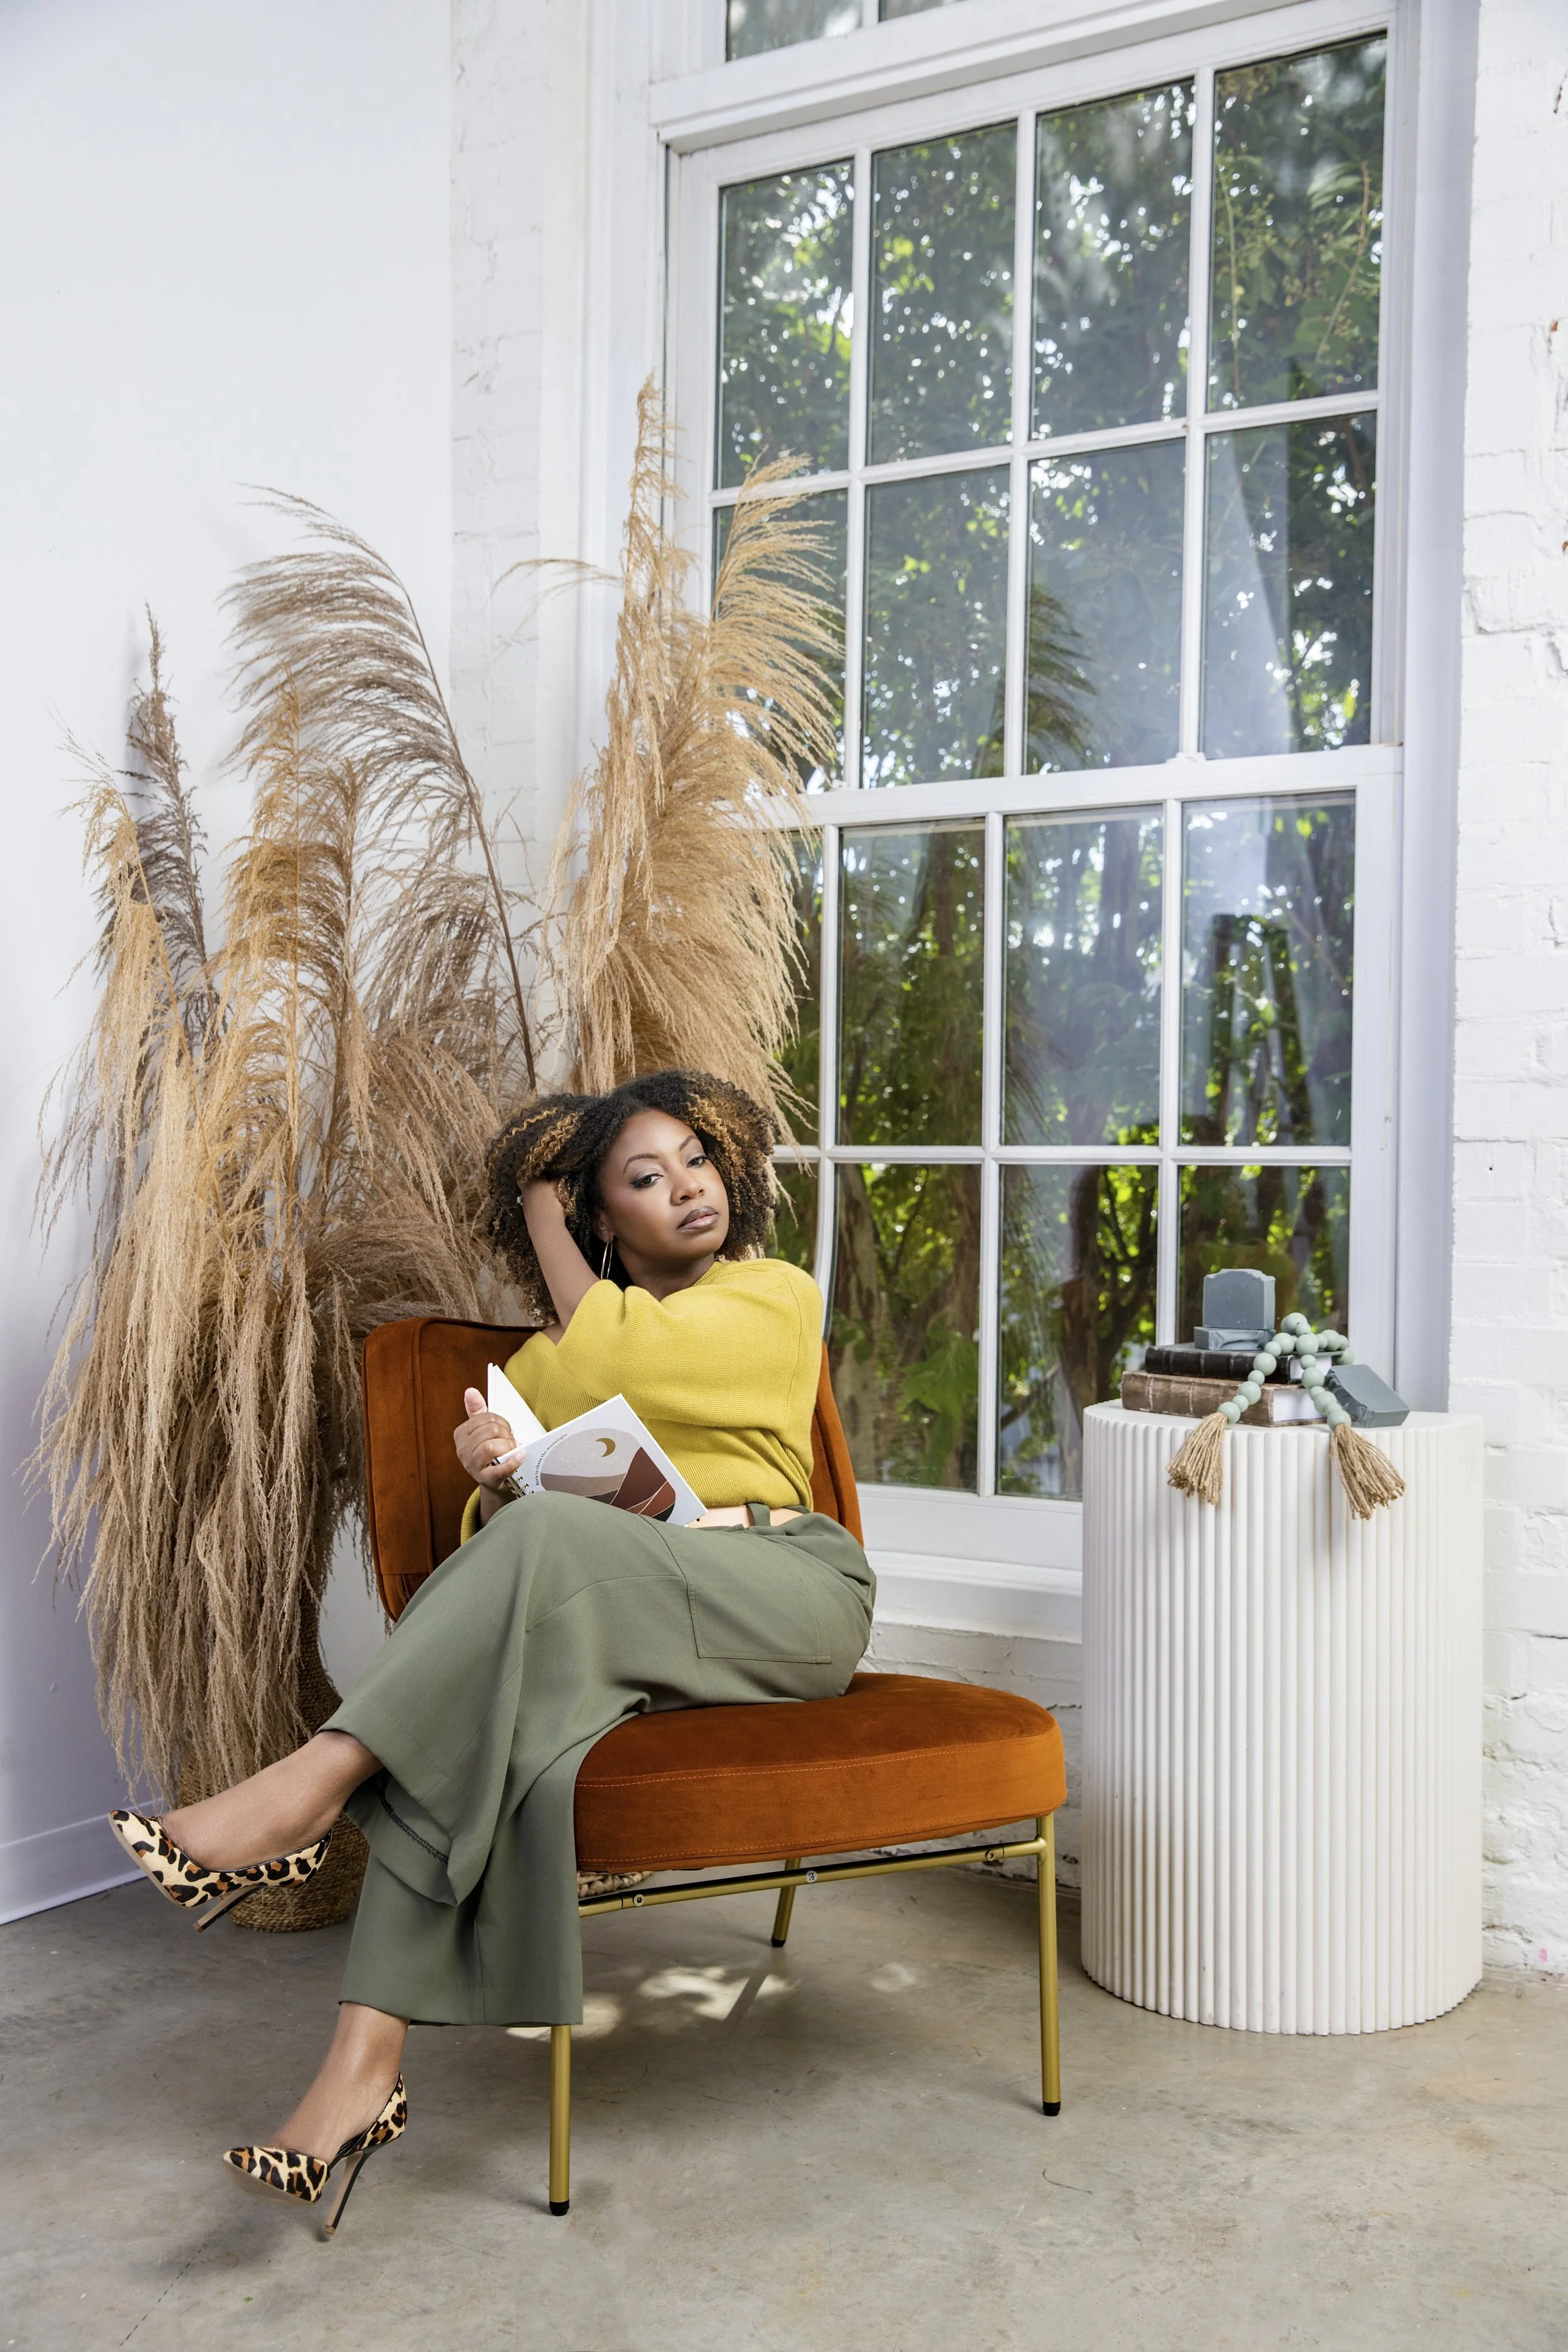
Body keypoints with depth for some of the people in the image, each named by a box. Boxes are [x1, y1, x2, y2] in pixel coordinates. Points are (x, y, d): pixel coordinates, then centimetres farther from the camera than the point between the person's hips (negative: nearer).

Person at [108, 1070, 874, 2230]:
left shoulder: (779, 1295, 10)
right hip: (613, 1632, 4)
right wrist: (493, 1482, -11)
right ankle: (367, 2059, -34)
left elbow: (609, 1364, -7)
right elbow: (498, 1536, 13)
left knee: (550, 1539, -33)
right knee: (471, 1708, -30)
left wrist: (544, 1225, 8)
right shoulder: (545, 1353, 24)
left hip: (788, 1602, -3)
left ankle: (312, 1787, -30)